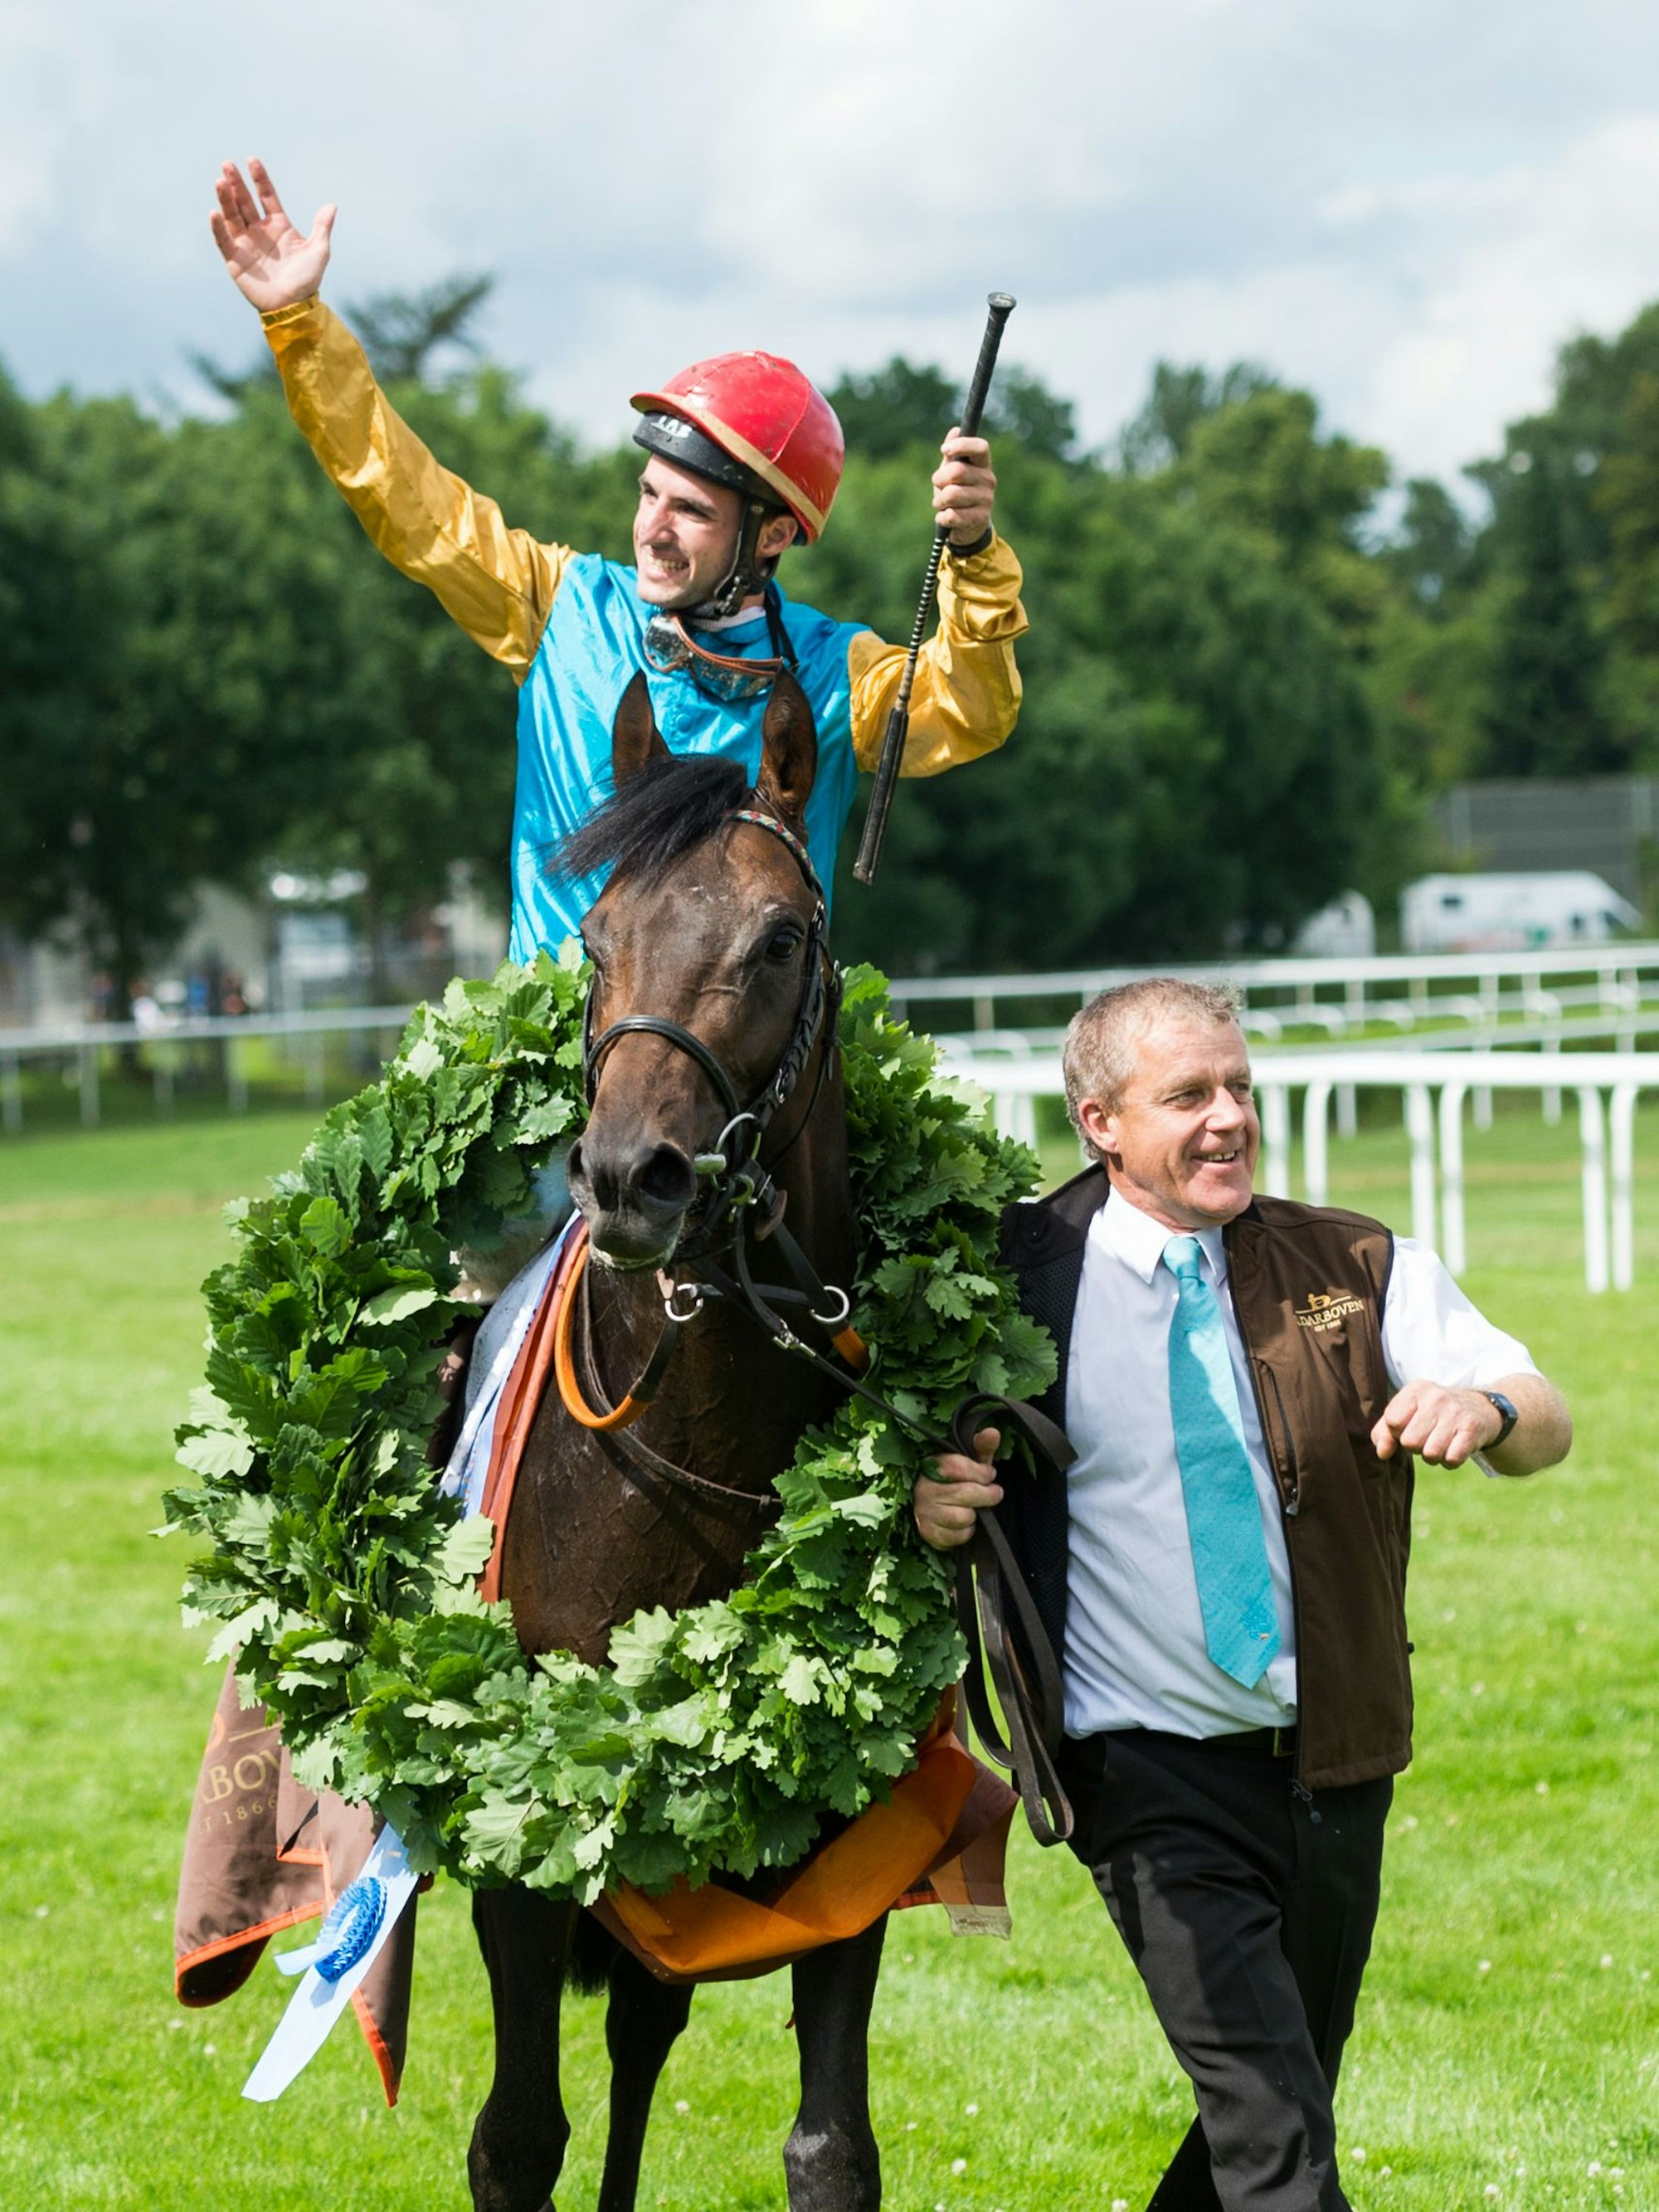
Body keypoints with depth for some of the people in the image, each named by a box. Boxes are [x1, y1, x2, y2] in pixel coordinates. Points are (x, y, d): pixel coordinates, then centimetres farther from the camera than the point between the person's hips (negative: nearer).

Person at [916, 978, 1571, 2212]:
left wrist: (1482, 1408, -24)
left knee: (1295, 2098, 16)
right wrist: (935, 1501, -14)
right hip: (1154, 1772, -4)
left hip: (1336, 1762, 4)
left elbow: (1549, 1424, 0)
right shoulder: (1019, 1272, -3)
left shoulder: (1357, 1270, 2)